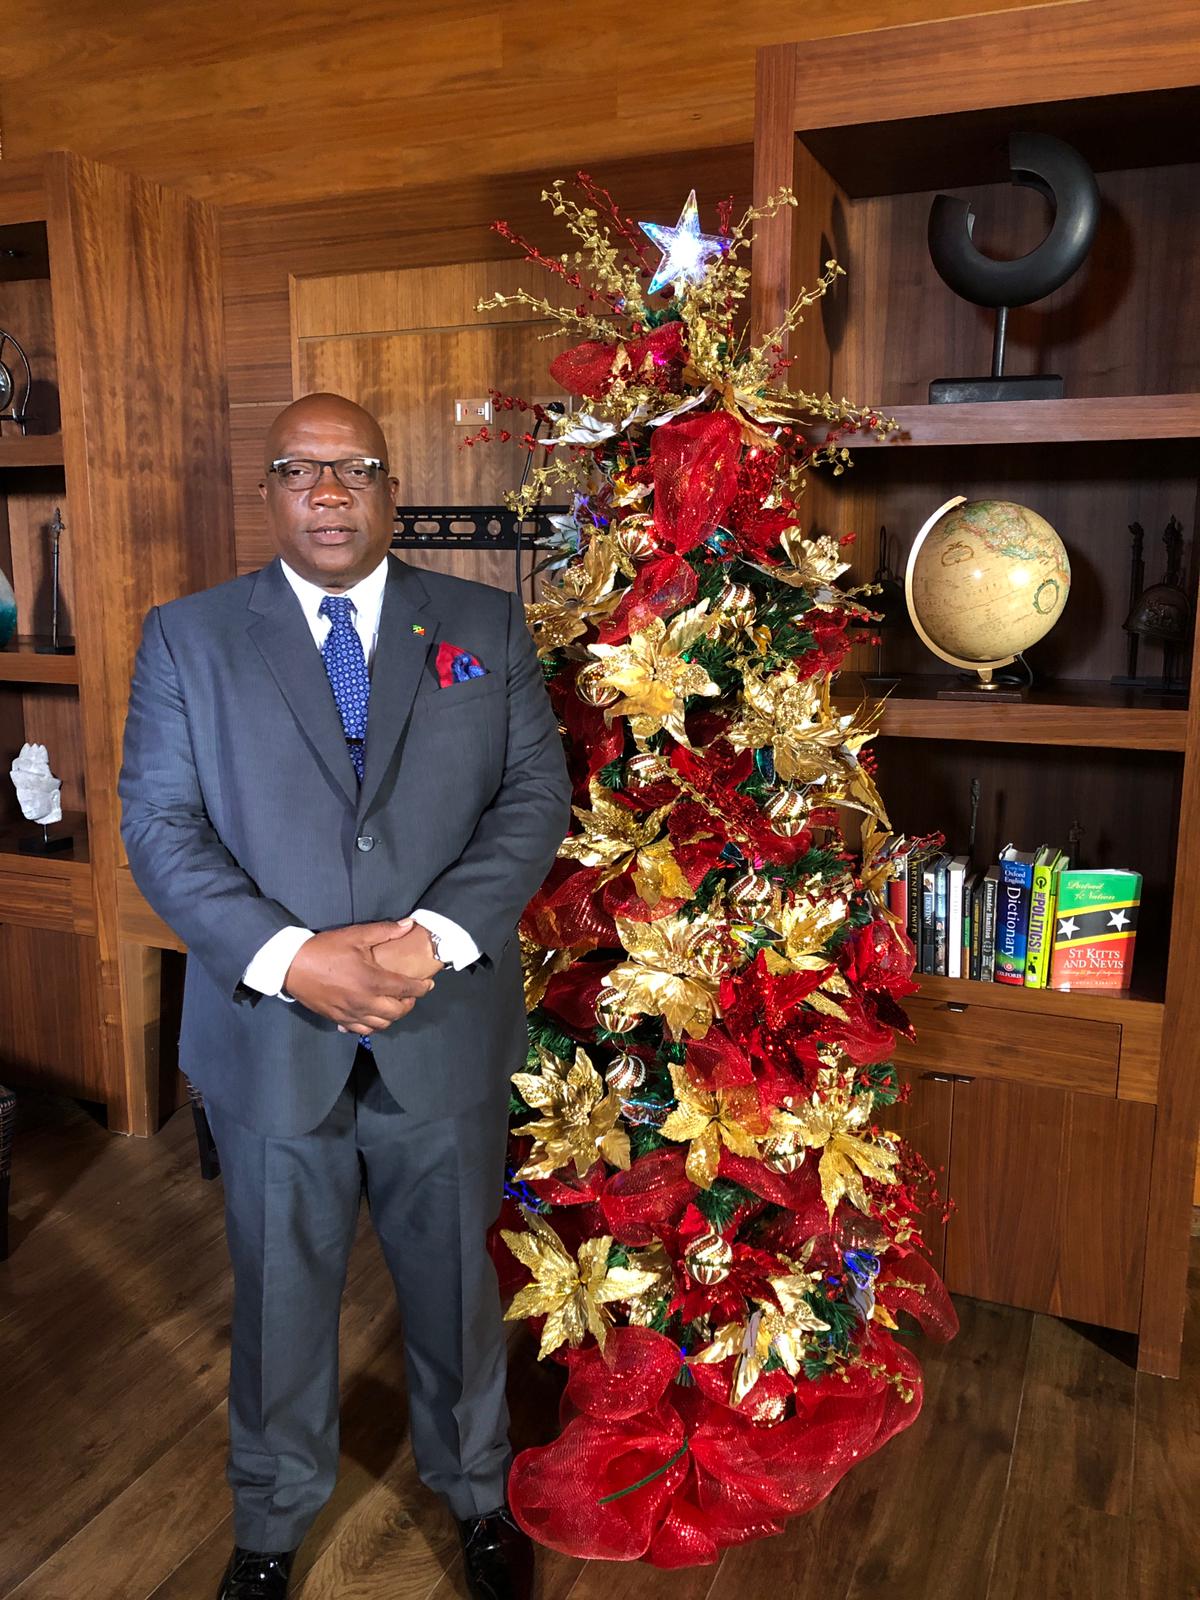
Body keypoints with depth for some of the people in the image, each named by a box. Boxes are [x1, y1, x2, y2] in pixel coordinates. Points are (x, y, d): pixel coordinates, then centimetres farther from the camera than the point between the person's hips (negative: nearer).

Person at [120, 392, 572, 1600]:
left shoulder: (486, 626, 2)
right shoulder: (185, 637, 0)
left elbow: (536, 794, -4)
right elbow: (159, 824, -6)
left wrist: (434, 936, -18)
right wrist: (290, 959, -20)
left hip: (445, 1028, 1)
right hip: (268, 1035, 0)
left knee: (455, 1281, 19)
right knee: (280, 1292, 19)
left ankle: (475, 1491, 47)